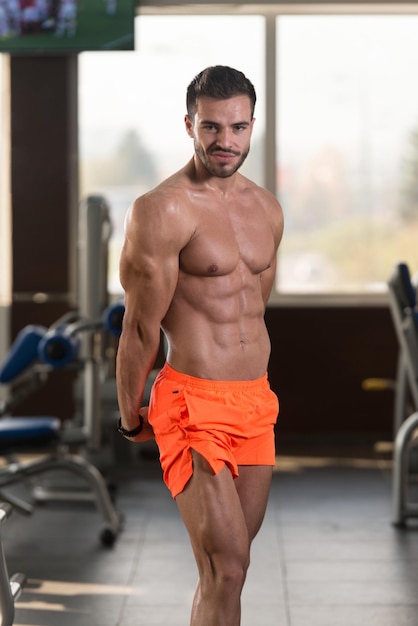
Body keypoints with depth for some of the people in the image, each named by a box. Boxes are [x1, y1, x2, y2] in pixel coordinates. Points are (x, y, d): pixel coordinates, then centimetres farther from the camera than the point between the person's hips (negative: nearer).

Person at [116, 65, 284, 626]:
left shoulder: (267, 209, 12)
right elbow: (141, 327, -6)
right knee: (226, 566, -10)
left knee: (230, 560, 11)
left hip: (257, 400, 7)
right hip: (194, 405, -7)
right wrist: (131, 419, 1)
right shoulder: (163, 210, -12)